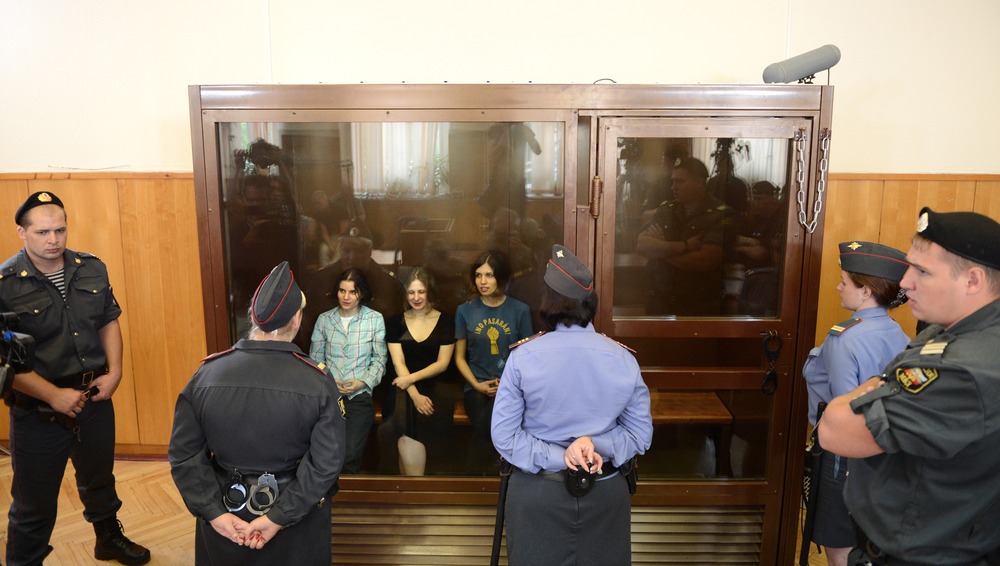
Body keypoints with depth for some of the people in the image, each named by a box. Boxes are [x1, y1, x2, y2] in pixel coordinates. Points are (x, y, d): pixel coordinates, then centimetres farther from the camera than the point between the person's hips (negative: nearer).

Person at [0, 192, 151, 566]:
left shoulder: (92, 269, -1)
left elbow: (109, 322, 8)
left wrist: (114, 372, -3)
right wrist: (54, 395, -20)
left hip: (95, 397, 5)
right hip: (38, 409, -5)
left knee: (99, 480, 25)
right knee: (34, 504, 10)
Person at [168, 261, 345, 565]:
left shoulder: (206, 374, -12)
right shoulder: (318, 382, -18)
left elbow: (183, 454, -9)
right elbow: (327, 463, -20)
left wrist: (215, 512, -7)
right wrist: (279, 517, -15)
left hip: (226, 510, 2)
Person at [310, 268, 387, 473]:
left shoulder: (375, 319, 3)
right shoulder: (324, 319, 9)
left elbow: (379, 359, 4)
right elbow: (315, 358, 10)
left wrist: (363, 382, -11)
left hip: (360, 395, -1)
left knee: (350, 454, -14)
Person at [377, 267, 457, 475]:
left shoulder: (445, 322, 5)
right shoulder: (396, 323, 9)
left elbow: (442, 363, 1)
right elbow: (399, 363, 0)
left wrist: (412, 378, -13)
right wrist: (415, 395, -14)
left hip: (435, 385, -2)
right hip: (404, 388, 2)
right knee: (406, 416, -27)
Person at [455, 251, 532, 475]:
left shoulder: (520, 310, 3)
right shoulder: (465, 310, 6)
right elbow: (460, 357, 10)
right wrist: (477, 385, -4)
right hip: (477, 387, 1)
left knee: (486, 425, -32)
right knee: (487, 429, -30)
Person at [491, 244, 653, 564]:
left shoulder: (523, 357, -13)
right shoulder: (624, 359, -7)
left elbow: (504, 435, -13)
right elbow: (641, 435, -5)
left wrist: (557, 457, -14)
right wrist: (596, 444, -15)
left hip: (539, 493, -1)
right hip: (607, 493, 2)